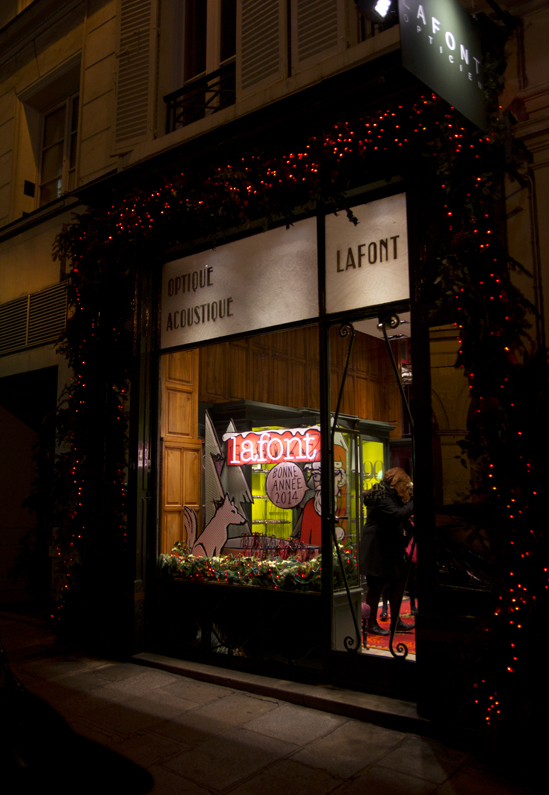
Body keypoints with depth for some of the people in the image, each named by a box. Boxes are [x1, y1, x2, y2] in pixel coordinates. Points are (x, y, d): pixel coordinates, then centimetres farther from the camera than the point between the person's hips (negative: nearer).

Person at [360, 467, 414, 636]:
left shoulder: (391, 496, 14)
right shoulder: (382, 496, -17)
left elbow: (403, 521, 12)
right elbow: (398, 514, -30)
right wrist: (413, 503, -22)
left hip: (391, 546, 10)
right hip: (377, 547, -10)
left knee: (397, 581, 12)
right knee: (377, 585, -3)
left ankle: (395, 621, 22)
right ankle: (371, 624, 9)